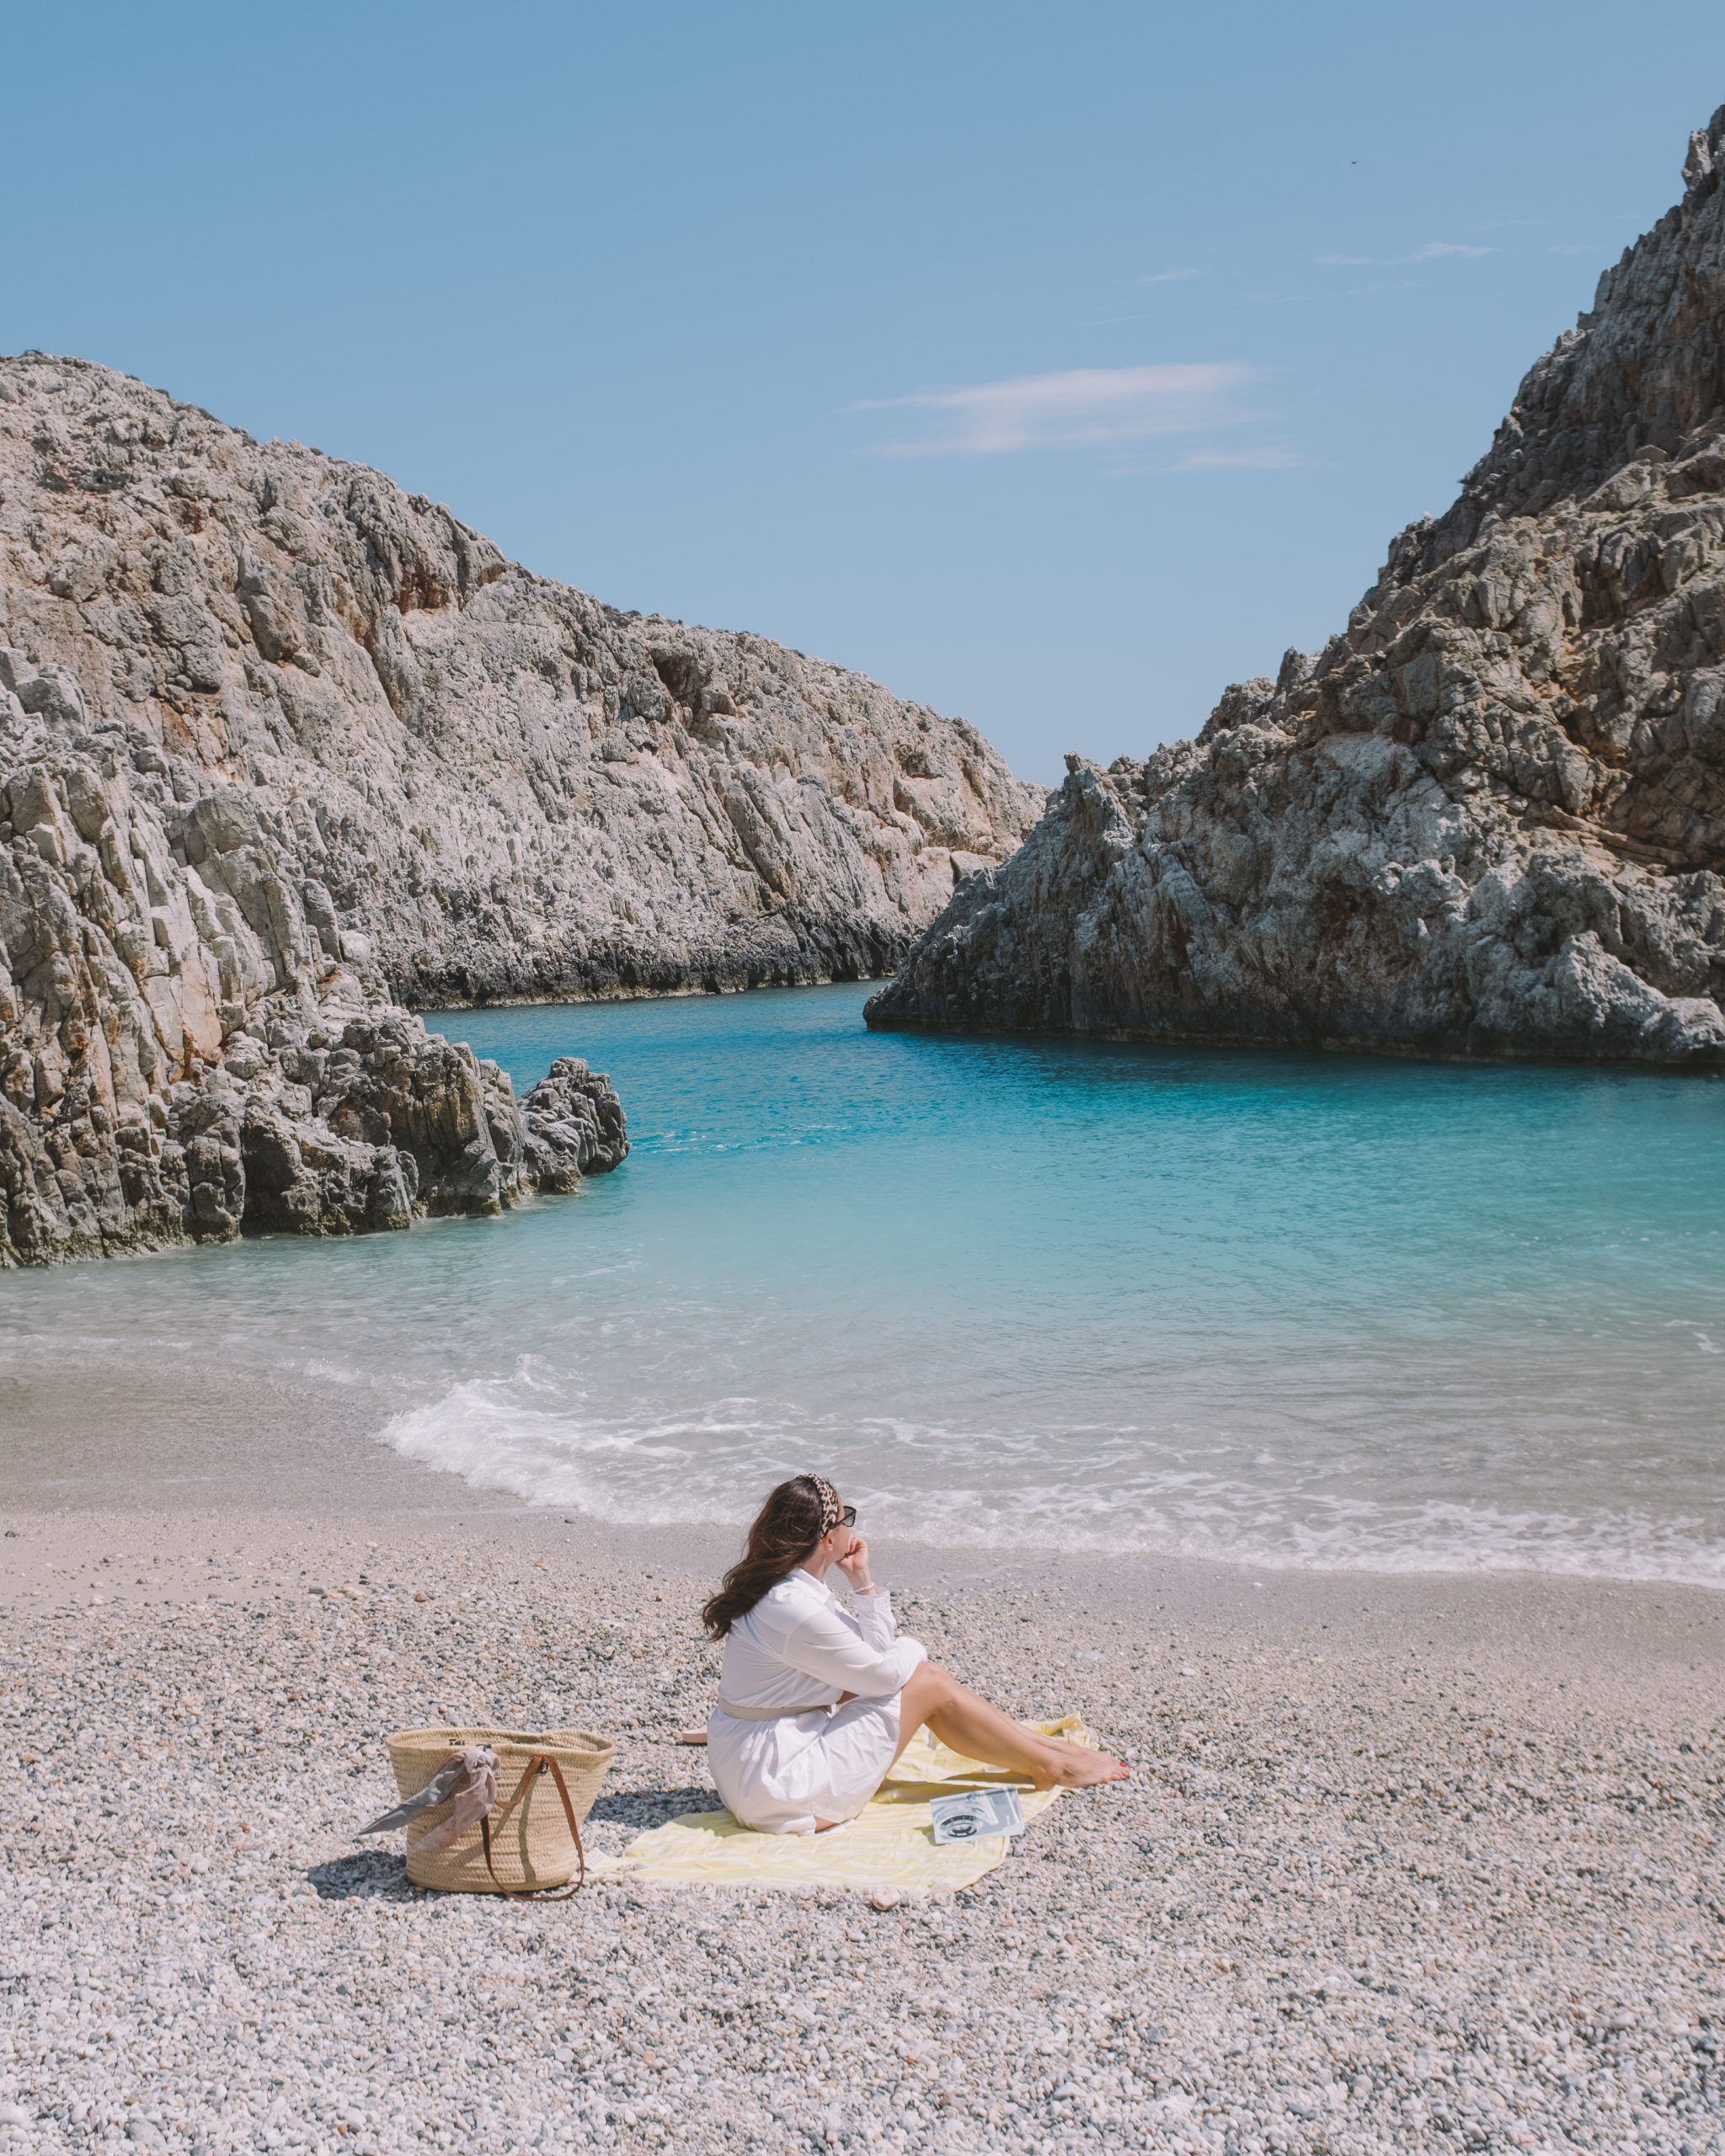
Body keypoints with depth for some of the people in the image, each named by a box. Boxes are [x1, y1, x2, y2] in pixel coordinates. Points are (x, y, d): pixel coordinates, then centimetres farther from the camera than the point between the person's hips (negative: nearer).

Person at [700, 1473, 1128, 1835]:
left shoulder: (790, 1587, 5)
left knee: (908, 1661, 11)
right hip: (779, 1794, -10)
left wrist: (863, 1581, 1)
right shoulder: (796, 1609, -26)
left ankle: (1038, 1745, 21)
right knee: (926, 1684, -5)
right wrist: (914, 1654, 6)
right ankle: (1050, 1768, 10)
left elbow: (873, 1654, 10)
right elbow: (885, 1673, -15)